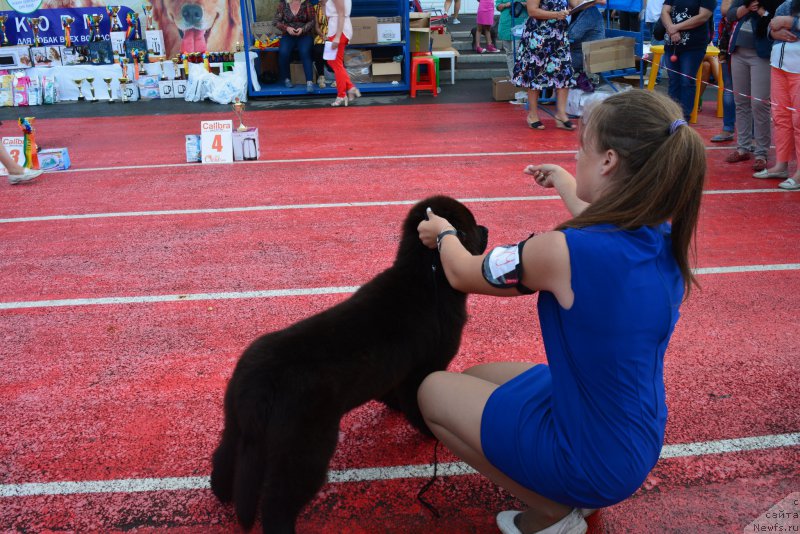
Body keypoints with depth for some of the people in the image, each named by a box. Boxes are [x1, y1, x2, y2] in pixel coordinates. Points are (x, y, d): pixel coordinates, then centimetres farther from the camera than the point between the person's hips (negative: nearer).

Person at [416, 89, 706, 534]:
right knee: (475, 378, 22)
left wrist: (444, 233, 12)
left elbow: (462, 274, -10)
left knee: (433, 391, 10)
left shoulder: (562, 252, -31)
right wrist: (566, 185, 33)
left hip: (592, 460, -7)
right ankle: (575, 496, 15)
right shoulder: (667, 242, -9)